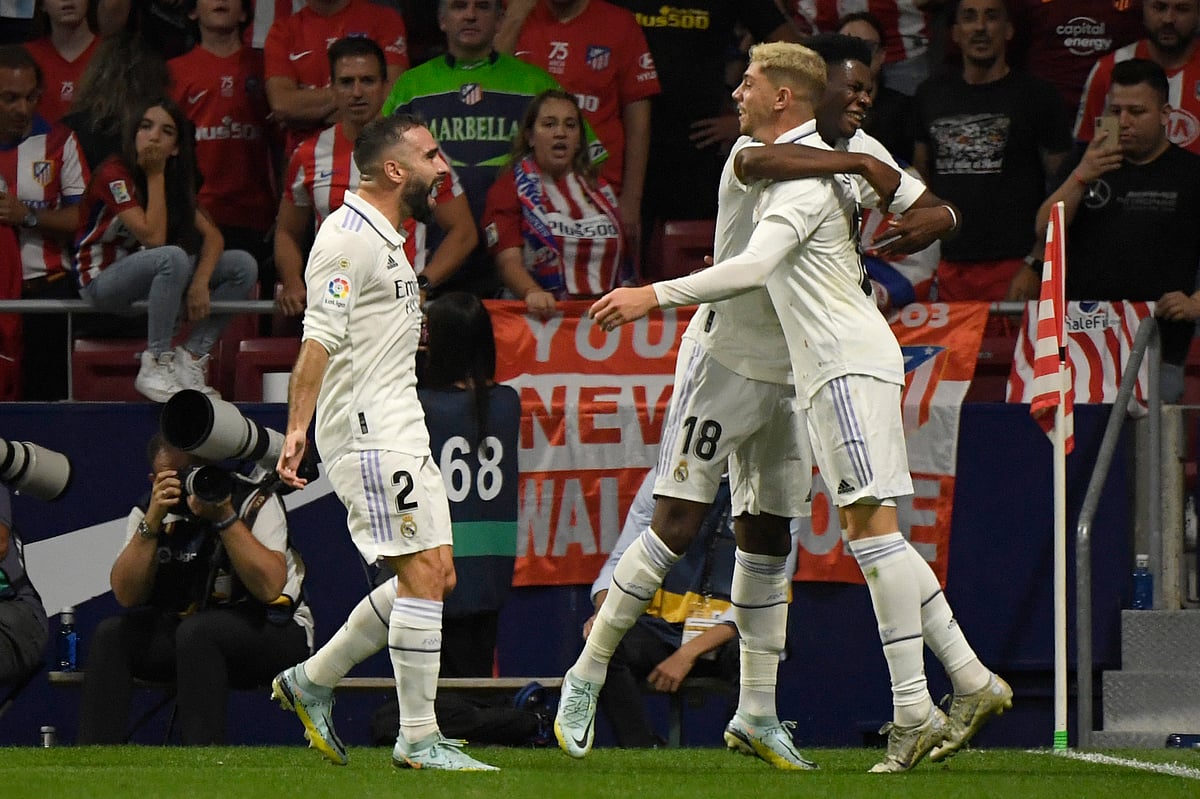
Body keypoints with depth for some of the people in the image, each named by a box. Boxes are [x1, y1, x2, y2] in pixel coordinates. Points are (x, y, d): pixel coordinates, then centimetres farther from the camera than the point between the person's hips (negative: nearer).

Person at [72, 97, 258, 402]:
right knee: (174, 257, -37)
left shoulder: (175, 180, 6)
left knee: (243, 266, -7)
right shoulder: (114, 174, -18)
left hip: (148, 276, 8)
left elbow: (212, 236, -3)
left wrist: (201, 282, -22)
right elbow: (153, 238, -26)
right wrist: (155, 175, -21)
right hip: (101, 281, -8)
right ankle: (155, 367, -31)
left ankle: (191, 359, -12)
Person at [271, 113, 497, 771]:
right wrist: (298, 427, -25)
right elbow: (319, 338, -20)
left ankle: (312, 682, 18)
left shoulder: (382, 239, 19)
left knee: (433, 575, 9)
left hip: (398, 430, 10)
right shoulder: (348, 237, -12)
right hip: (368, 430, -10)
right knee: (424, 574, -12)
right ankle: (418, 738, -9)